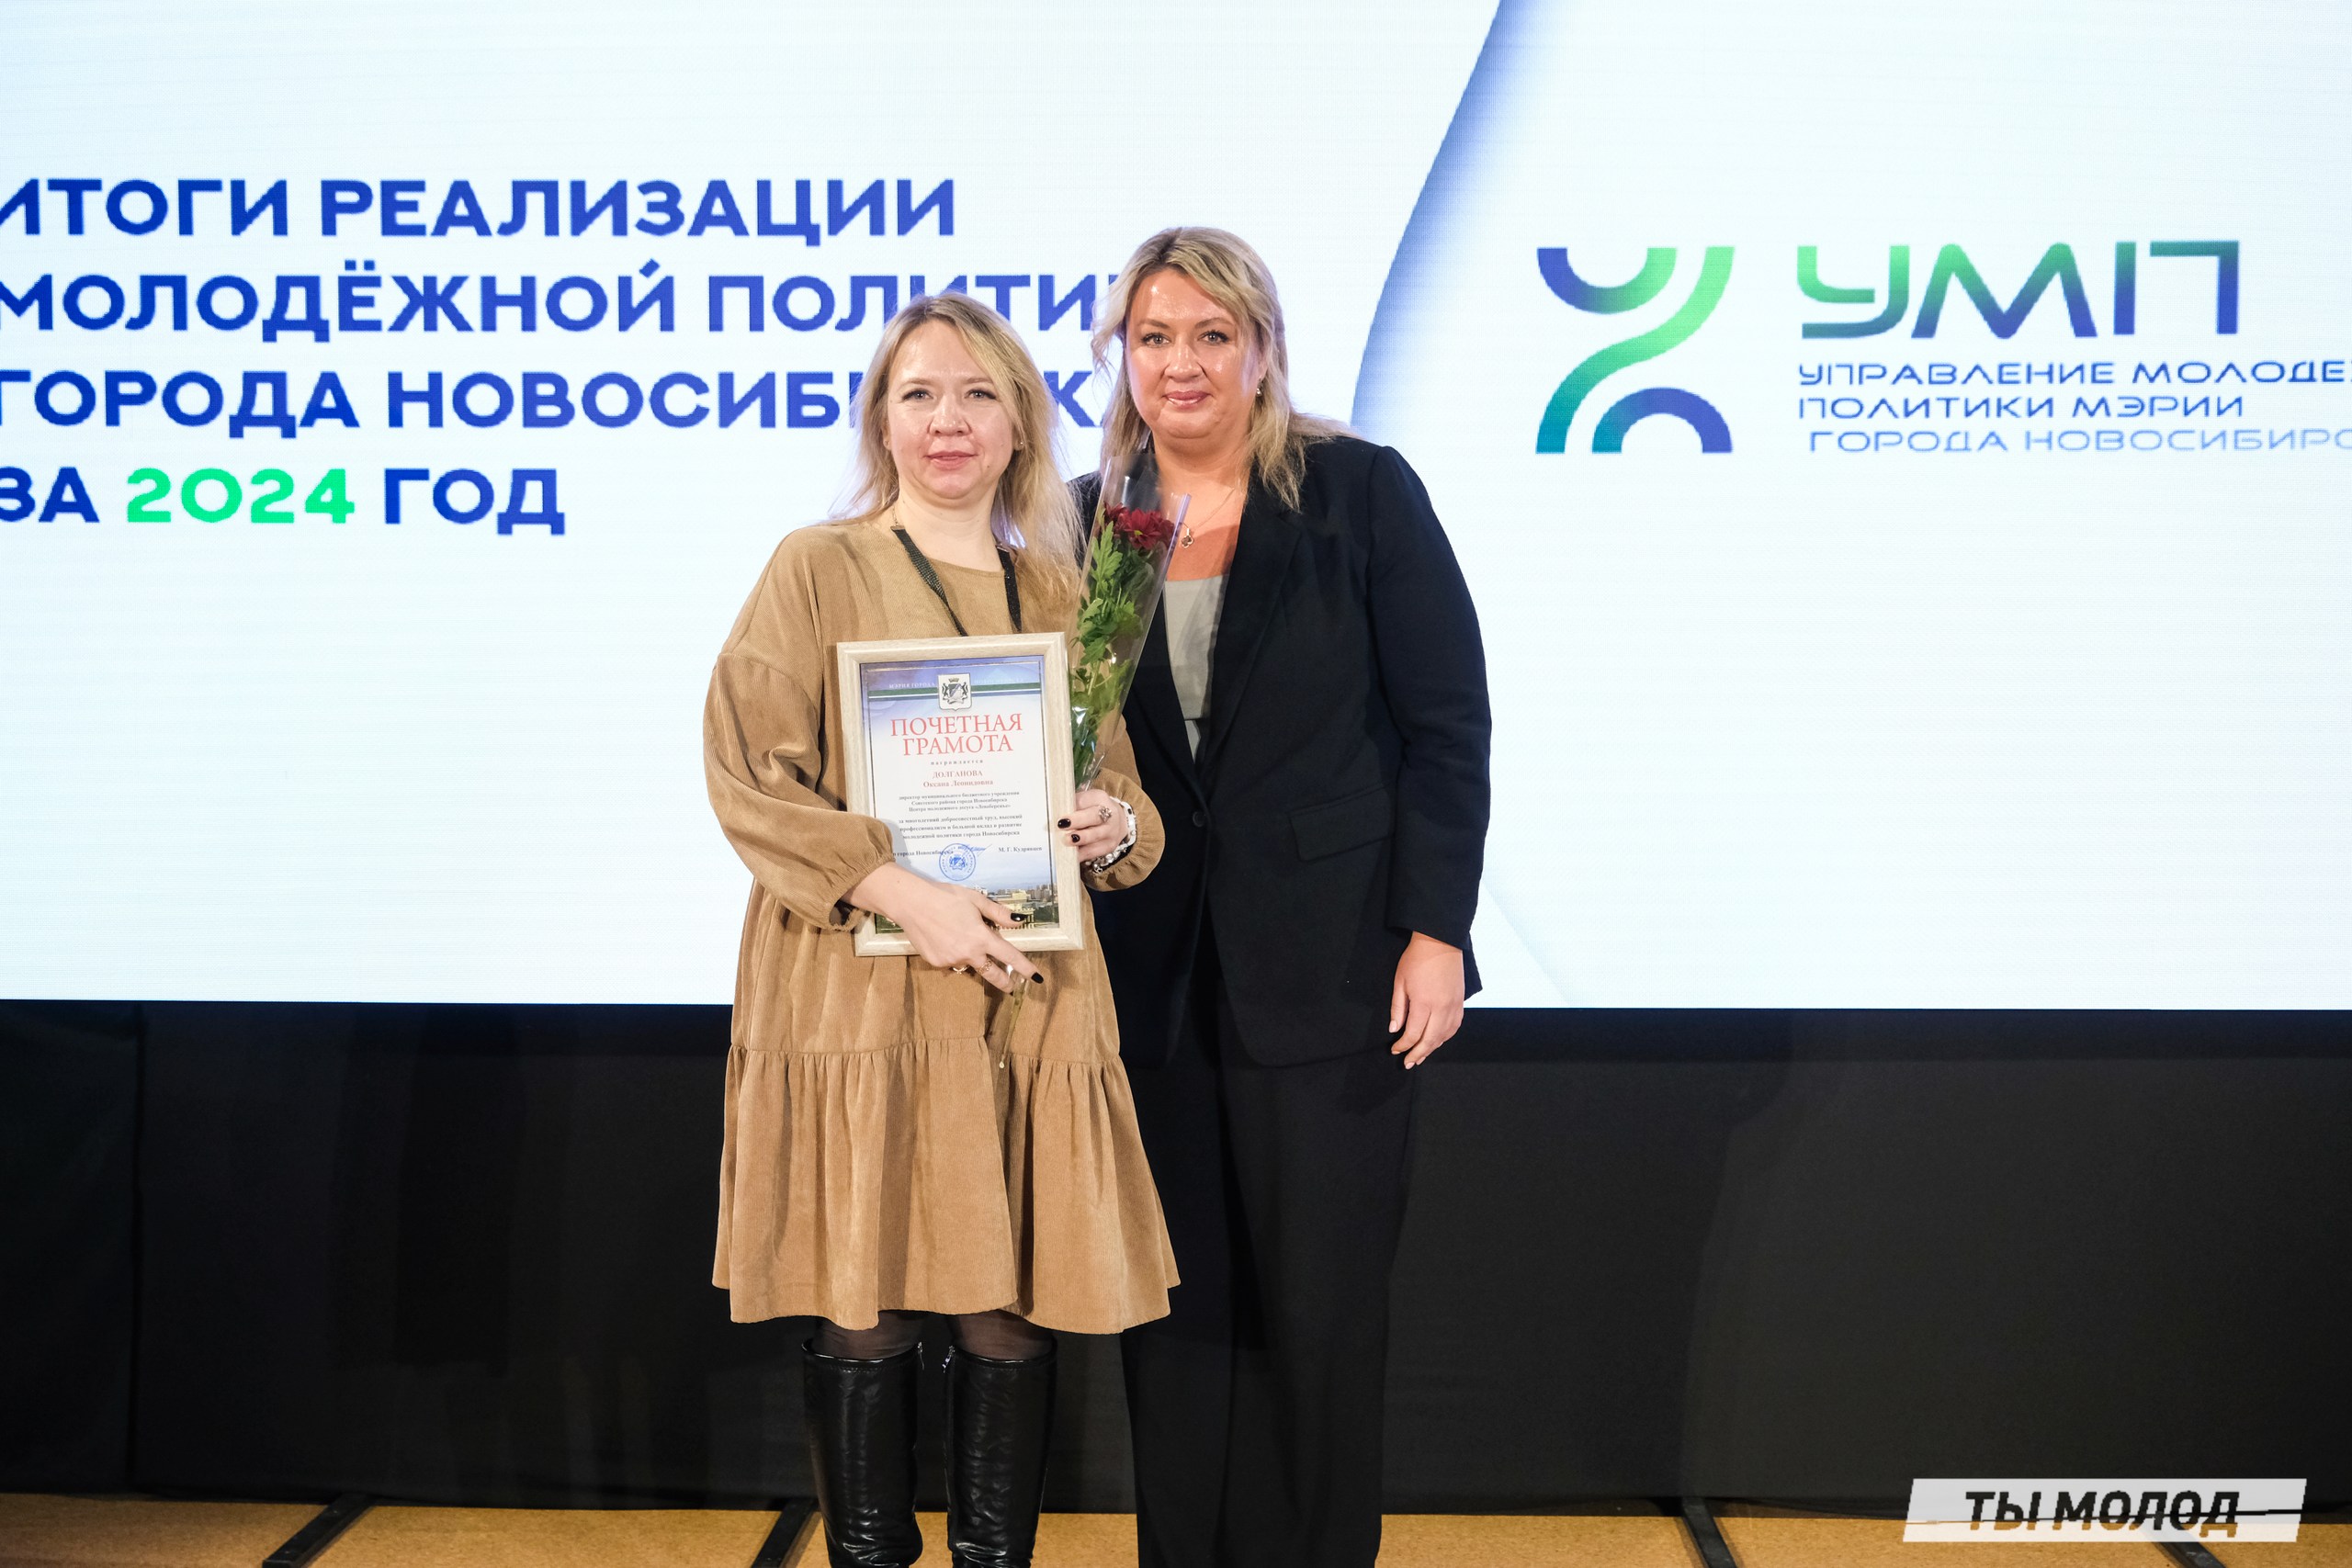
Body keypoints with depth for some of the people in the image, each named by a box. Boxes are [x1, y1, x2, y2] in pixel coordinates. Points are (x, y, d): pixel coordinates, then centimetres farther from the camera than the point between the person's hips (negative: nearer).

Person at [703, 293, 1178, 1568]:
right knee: (865, 1308, 0)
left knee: (1011, 1312, 4)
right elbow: (746, 774, -5)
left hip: (1032, 995, 3)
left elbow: (1120, 784, 21)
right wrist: (900, 891, -16)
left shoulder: (1062, 592, 15)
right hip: (860, 990, -3)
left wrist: (1117, 825, -4)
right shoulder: (816, 569, 3)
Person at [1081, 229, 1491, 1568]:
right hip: (1154, 968, 3)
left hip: (1326, 965, -3)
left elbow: (1447, 724, -4)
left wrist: (1436, 930, -10)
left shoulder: (1362, 491, -2)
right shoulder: (1089, 520, 7)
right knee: (1177, 1305, 11)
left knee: (1320, 1306, 3)